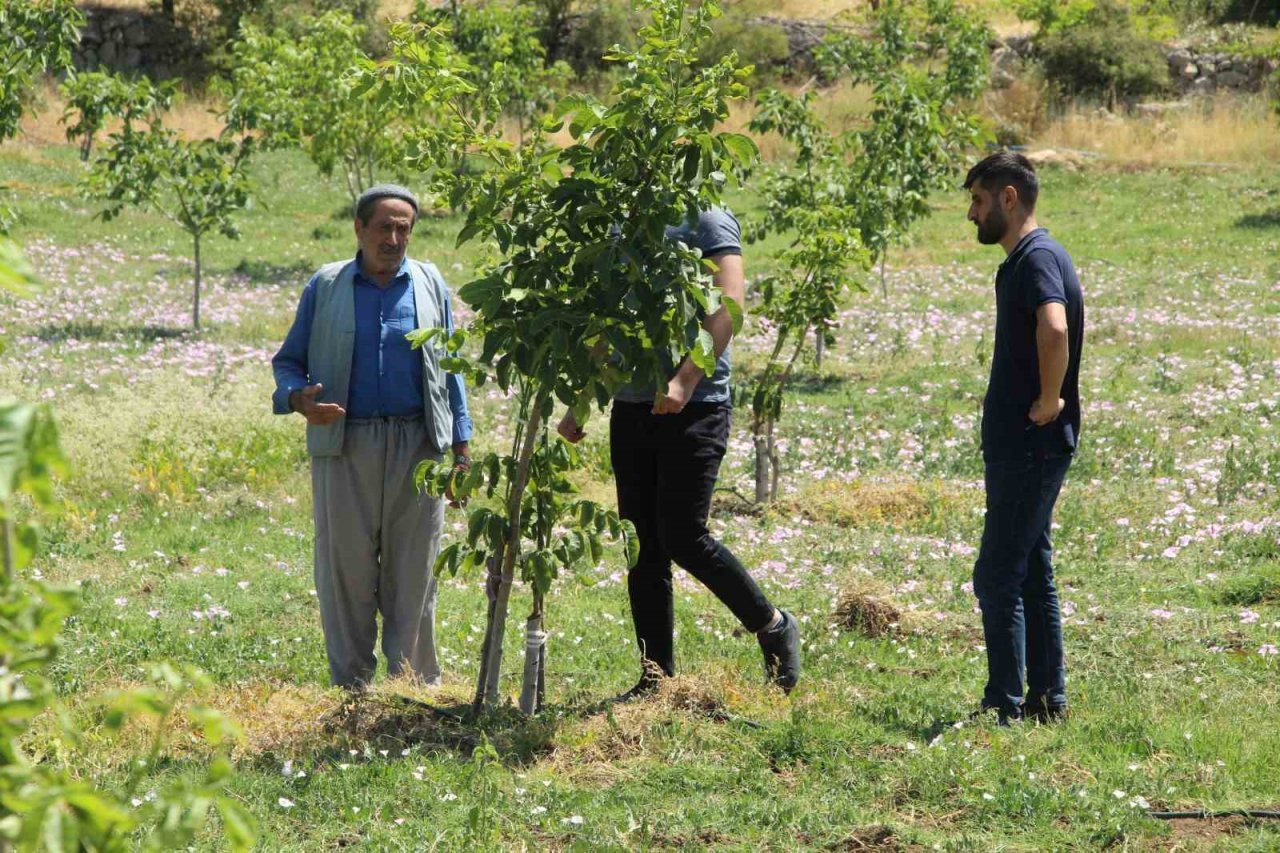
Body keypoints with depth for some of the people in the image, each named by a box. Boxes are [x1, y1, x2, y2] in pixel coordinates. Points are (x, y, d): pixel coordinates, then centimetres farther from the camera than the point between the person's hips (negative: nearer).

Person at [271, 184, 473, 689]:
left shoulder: (429, 284, 11)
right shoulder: (325, 286, 7)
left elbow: (450, 368, 15)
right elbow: (288, 361, 11)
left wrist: (461, 449, 9)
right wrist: (297, 398, -13)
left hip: (418, 446, 1)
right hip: (345, 446, -1)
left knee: (414, 572, 3)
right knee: (346, 571, 1)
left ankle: (416, 683, 10)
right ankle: (351, 687, 9)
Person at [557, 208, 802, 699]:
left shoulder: (708, 222, -4)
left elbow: (728, 307, -16)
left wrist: (686, 380, -27)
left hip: (695, 407, -7)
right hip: (631, 406, 7)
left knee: (683, 537, -11)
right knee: (643, 548, 5)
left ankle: (772, 626, 11)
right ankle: (656, 678, 10)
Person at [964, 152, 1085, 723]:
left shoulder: (1039, 258, -16)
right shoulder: (1021, 261, 16)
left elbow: (1054, 329, -35)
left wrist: (1049, 403, -24)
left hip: (1031, 445, -10)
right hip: (1019, 445, 10)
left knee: (997, 577, -7)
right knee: (1031, 573, 14)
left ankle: (1005, 708, -5)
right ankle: (1047, 697, 20)